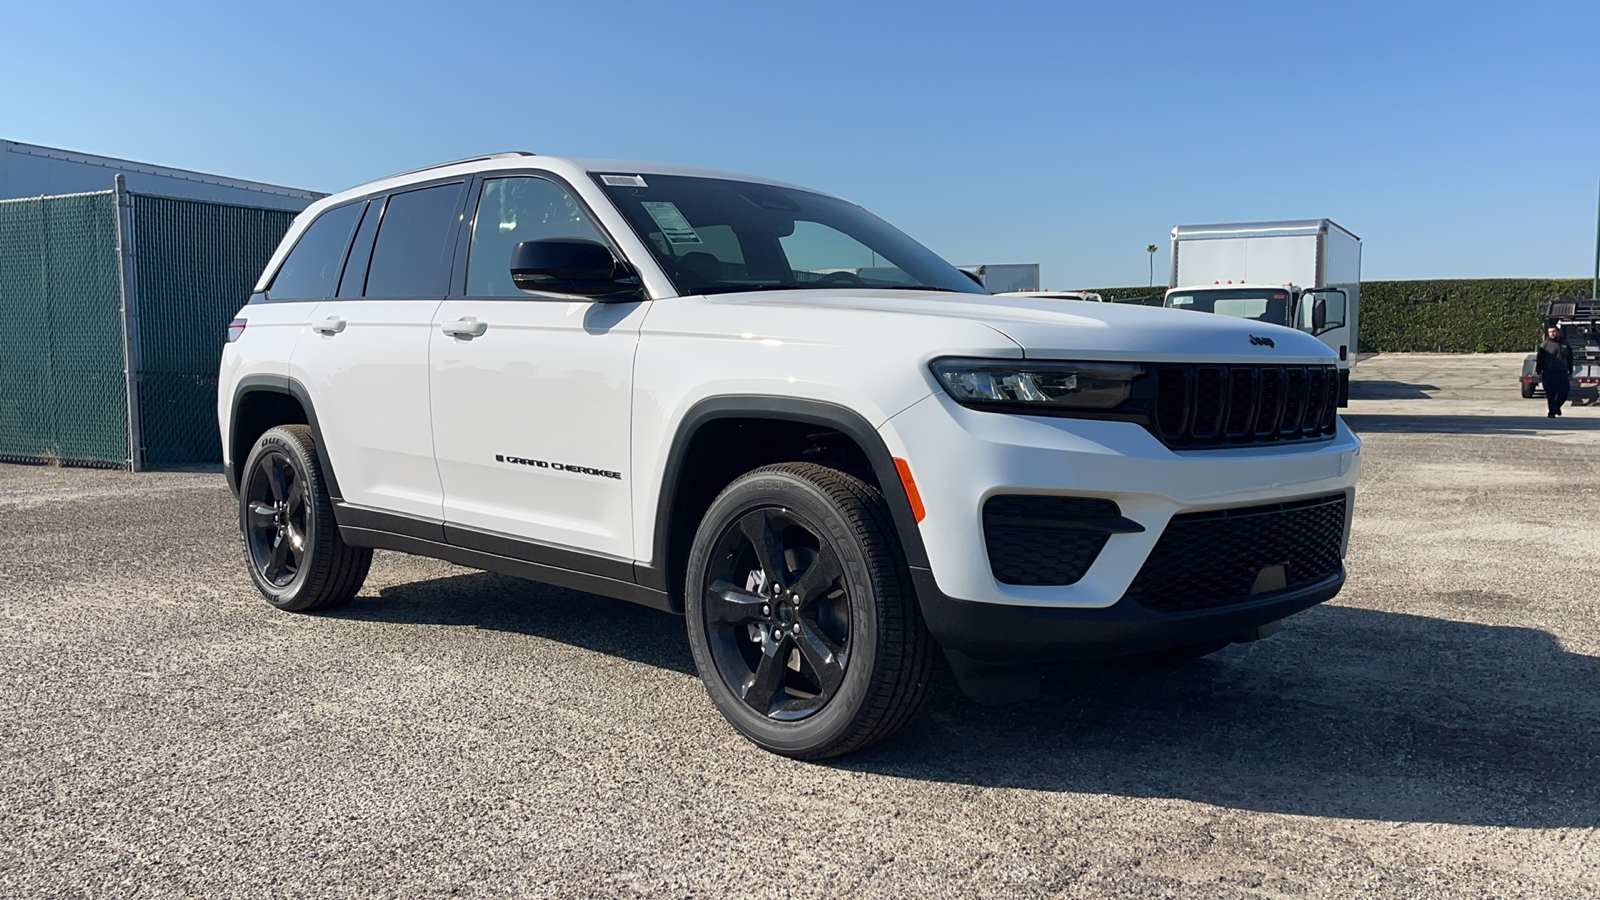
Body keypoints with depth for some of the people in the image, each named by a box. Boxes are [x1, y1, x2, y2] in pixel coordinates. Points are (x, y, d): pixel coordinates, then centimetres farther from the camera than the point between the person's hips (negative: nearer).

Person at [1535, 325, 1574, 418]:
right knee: (1550, 395, -3)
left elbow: (1570, 360, 18)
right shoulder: (1545, 345, 2)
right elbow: (1540, 360, 1)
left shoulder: (1565, 344, 12)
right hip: (1549, 374, -3)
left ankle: (1556, 407, 27)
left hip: (1563, 374, 3)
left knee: (1563, 394, 1)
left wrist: (1570, 372, 17)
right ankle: (1552, 412, 7)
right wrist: (1538, 372, -5)